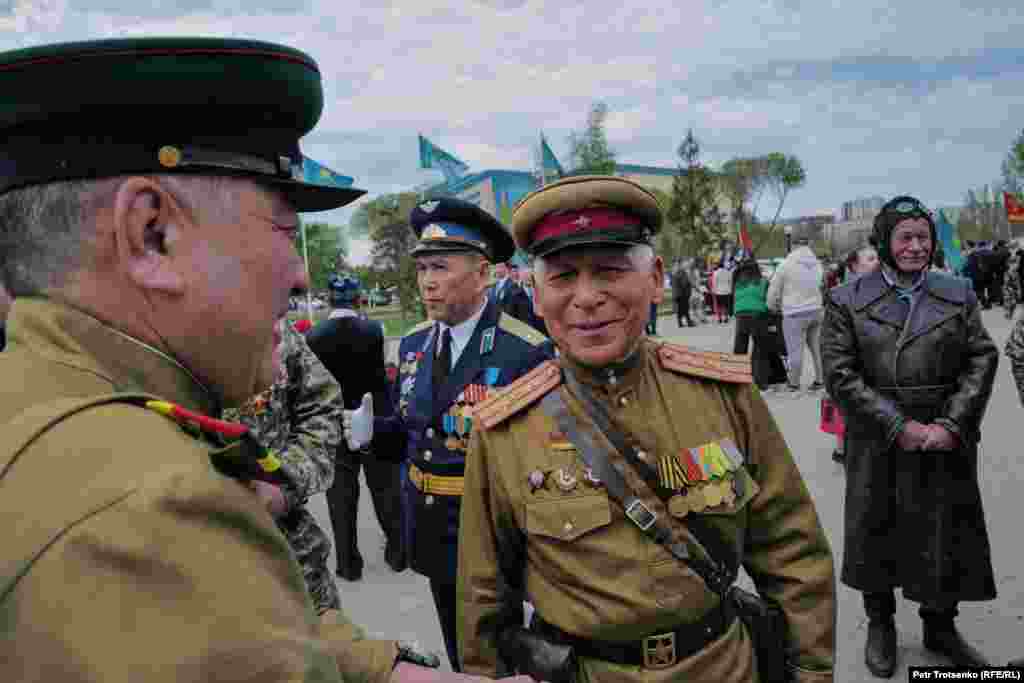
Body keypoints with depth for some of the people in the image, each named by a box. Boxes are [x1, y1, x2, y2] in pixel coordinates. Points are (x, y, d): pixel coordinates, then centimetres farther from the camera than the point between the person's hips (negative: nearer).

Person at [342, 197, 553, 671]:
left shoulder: (526, 352, -20)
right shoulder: (414, 344, 2)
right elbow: (409, 430, 10)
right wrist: (369, 430, -7)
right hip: (435, 538, 6)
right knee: (460, 659, 26)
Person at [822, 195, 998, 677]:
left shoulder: (958, 294, 4)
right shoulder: (848, 300, -4)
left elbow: (981, 361, 1)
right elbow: (840, 374, -10)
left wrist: (951, 424, -12)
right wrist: (900, 426, -15)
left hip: (947, 443, 2)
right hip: (879, 445, -2)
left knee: (948, 536, 12)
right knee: (877, 531, 10)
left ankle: (940, 627, 35)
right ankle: (880, 624, 32)